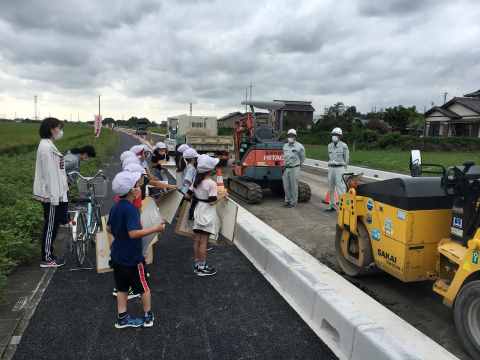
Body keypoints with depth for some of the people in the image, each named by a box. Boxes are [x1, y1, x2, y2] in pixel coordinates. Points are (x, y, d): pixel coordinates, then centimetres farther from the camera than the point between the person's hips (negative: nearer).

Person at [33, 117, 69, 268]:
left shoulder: (49, 145, 13)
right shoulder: (46, 147, -17)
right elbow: (49, 173, -20)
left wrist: (59, 193, 19)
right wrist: (54, 196, -20)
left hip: (55, 192, 10)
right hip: (51, 194, -10)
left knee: (53, 224, 15)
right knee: (50, 226, 1)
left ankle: (48, 255, 26)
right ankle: (47, 259, 13)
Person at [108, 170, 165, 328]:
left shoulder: (115, 207, 3)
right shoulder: (131, 209, -24)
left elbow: (109, 228, 12)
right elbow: (134, 233, -33)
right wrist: (155, 229, -29)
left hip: (117, 256, 8)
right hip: (132, 258, -7)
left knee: (122, 288, 17)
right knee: (144, 287, 10)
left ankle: (122, 318, 24)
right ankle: (148, 316, 23)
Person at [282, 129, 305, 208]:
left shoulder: (299, 146, -7)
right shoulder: (285, 146, 9)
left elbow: (302, 158, 7)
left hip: (294, 168, -5)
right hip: (286, 168, 5)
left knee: (294, 186, 1)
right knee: (286, 186, 10)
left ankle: (293, 202, 10)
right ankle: (287, 200, 23)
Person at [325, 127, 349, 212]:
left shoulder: (344, 146, -6)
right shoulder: (330, 146, 11)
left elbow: (346, 159, -1)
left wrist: (344, 169, -1)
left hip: (339, 168, -6)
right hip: (331, 168, 6)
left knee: (340, 187, -9)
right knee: (331, 188, 10)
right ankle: (332, 205, 20)